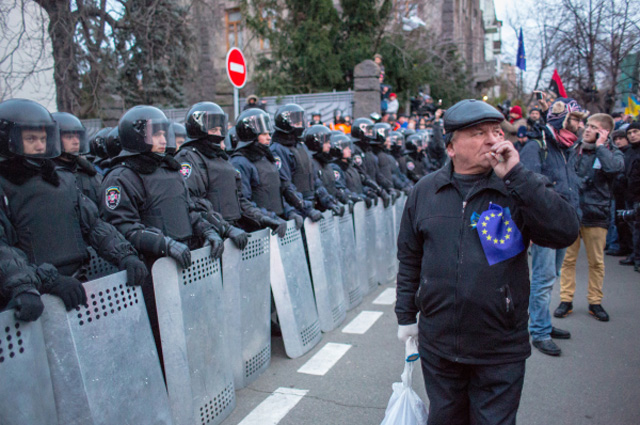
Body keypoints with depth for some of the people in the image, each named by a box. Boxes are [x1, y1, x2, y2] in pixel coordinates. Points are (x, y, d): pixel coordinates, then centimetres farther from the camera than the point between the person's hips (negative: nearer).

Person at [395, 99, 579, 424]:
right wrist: (406, 315, 8)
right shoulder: (425, 191, 0)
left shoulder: (519, 188, -5)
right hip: (437, 344, 2)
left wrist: (515, 174, -24)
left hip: (501, 350, -1)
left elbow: (566, 232, -22)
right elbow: (409, 259, 6)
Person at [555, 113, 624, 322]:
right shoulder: (575, 149, 6)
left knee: (596, 261, 8)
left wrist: (600, 146, -13)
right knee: (568, 259, 5)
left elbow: (614, 168, -24)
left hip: (596, 214, -1)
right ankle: (566, 300, 15)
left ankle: (595, 302, 22)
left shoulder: (613, 153, 0)